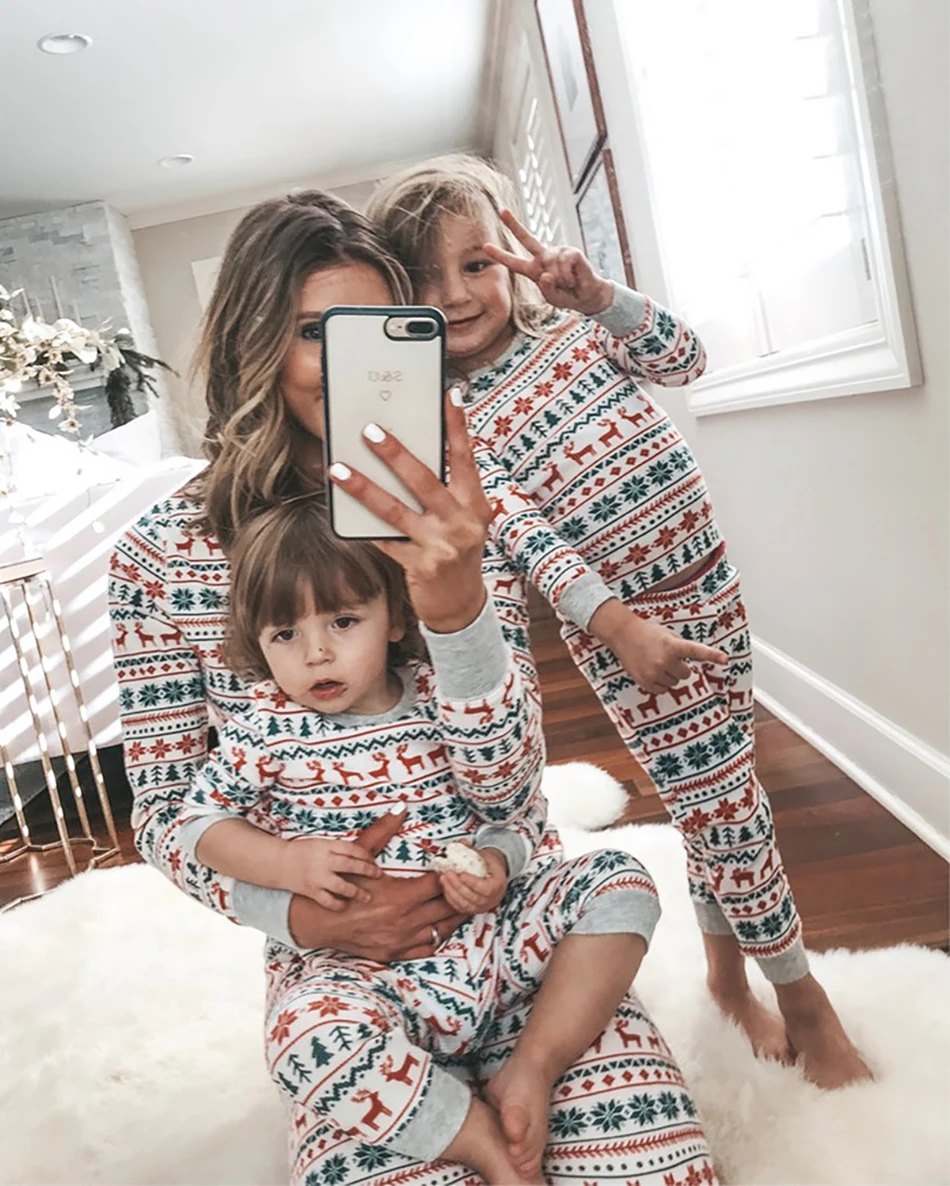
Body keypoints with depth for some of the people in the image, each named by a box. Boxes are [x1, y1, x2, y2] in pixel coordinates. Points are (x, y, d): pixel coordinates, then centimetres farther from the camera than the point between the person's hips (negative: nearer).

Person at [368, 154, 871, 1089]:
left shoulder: (570, 328, 4)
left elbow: (684, 360, 3)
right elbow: (523, 537, -18)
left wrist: (603, 296, -12)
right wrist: (621, 626, -26)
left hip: (709, 587, 5)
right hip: (626, 625, -5)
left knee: (714, 800, 16)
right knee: (725, 807, 1)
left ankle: (725, 966, 40)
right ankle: (801, 995, 25)